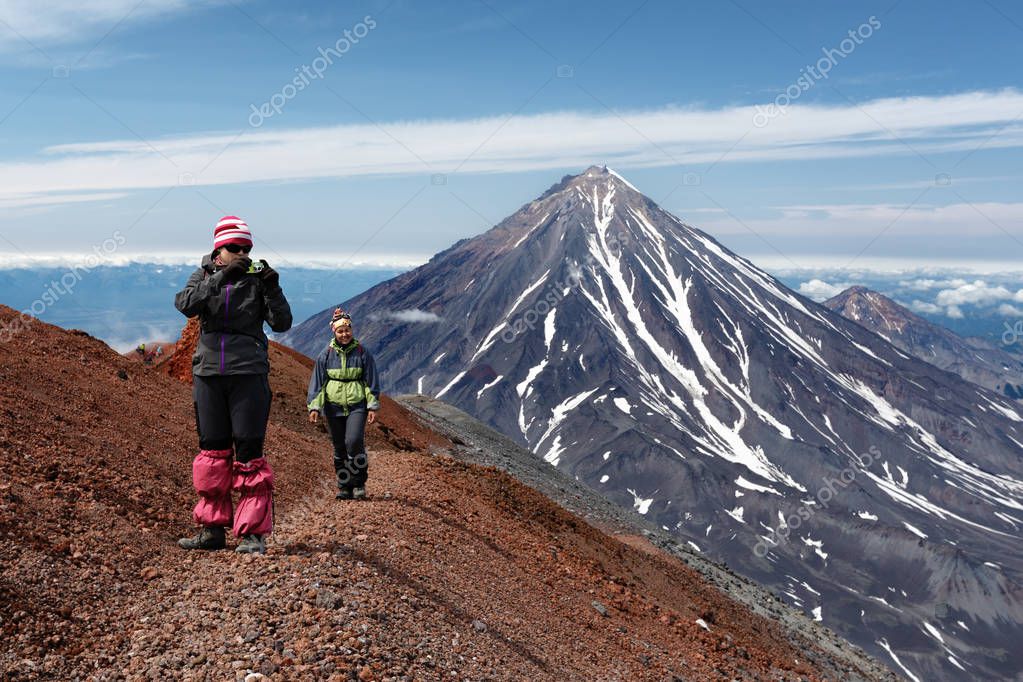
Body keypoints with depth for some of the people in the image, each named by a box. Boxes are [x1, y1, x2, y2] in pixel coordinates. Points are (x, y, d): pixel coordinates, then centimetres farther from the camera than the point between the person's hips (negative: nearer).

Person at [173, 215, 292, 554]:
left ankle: (253, 532, 0)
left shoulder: (257, 279, 5)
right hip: (208, 371, 3)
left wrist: (271, 286, -14)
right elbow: (185, 304, -11)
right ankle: (212, 529, 18)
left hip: (248, 373, -3)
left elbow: (282, 323, -3)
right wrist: (222, 277, -18)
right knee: (212, 450, 8)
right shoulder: (203, 276, 10)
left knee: (249, 451, -5)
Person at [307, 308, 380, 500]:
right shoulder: (326, 354, 3)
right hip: (334, 407, 2)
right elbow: (317, 382, 7)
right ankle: (344, 486, 17)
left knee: (354, 442, -17)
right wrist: (314, 407, 1)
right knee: (339, 448, 6)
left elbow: (371, 381, 5)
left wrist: (372, 406, 2)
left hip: (357, 406, -2)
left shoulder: (362, 352, 1)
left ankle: (359, 484, 0)